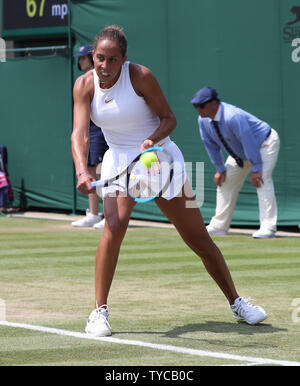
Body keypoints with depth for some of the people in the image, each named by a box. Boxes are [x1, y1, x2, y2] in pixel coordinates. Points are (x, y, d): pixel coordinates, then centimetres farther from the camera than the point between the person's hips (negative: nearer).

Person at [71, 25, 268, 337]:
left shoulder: (140, 76, -17)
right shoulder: (84, 85, -10)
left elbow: (168, 118, -10)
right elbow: (79, 134, -18)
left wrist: (152, 139, -31)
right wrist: (82, 171, -35)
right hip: (119, 160, 1)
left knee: (199, 238, 3)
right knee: (114, 227, -24)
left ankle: (236, 303, 20)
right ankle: (99, 311, -16)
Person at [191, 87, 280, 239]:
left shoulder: (233, 117, -38)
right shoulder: (203, 120, -13)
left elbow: (249, 142, -36)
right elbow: (211, 145, 1)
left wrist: (256, 170, -34)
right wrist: (220, 169, 1)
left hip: (264, 144, -8)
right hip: (240, 152, 8)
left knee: (262, 180, -24)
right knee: (226, 182, 5)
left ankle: (267, 228, -26)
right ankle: (218, 226, 12)